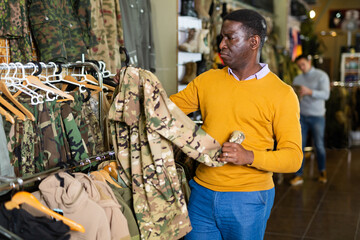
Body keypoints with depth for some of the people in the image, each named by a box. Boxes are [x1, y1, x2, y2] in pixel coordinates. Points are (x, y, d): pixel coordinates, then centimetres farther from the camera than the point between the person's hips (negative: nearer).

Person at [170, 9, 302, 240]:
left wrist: (249, 156, -25)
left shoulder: (281, 94, -7)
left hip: (249, 199, -3)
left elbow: (293, 157, -10)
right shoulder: (207, 80, 6)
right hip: (202, 193, 4)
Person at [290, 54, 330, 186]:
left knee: (319, 145, 6)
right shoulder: (297, 79, 9)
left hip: (317, 116, -3)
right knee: (299, 146, -3)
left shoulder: (321, 76, -3)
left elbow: (326, 95, -16)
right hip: (302, 116, 3)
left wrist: (309, 92, -31)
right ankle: (299, 175, 3)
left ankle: (322, 172, 27)